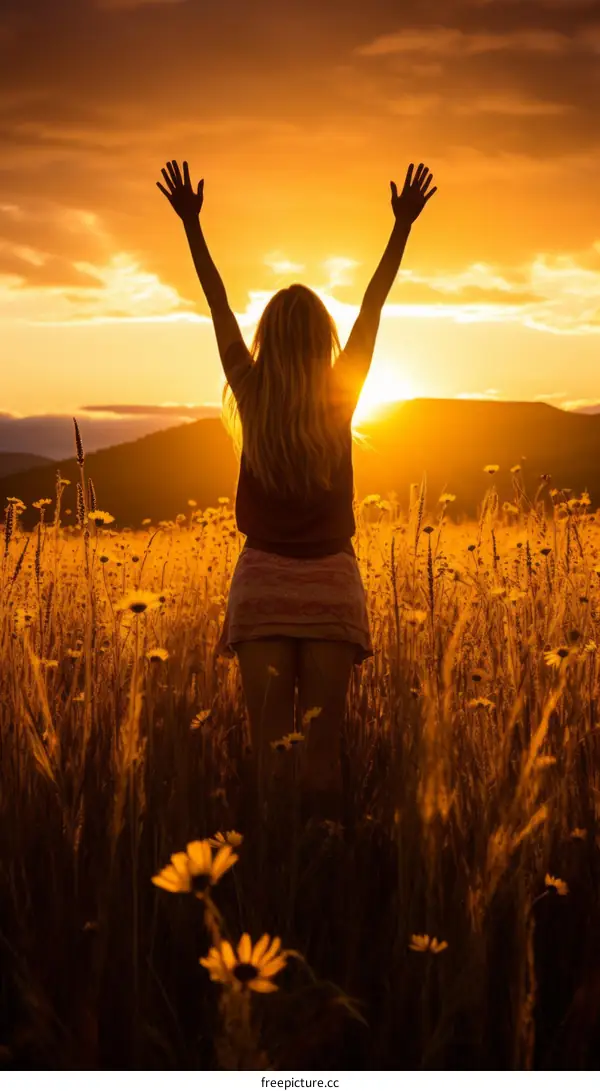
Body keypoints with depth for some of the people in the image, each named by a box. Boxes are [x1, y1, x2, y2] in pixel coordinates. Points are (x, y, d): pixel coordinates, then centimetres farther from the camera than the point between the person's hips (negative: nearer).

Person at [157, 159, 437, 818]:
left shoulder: (250, 395, -4)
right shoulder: (342, 396, -5)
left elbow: (218, 304, 5)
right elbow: (374, 305, 3)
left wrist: (191, 222, 15)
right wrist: (403, 224, 11)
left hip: (262, 581, 1)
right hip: (330, 583, 0)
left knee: (267, 749, 1)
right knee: (322, 751, 2)